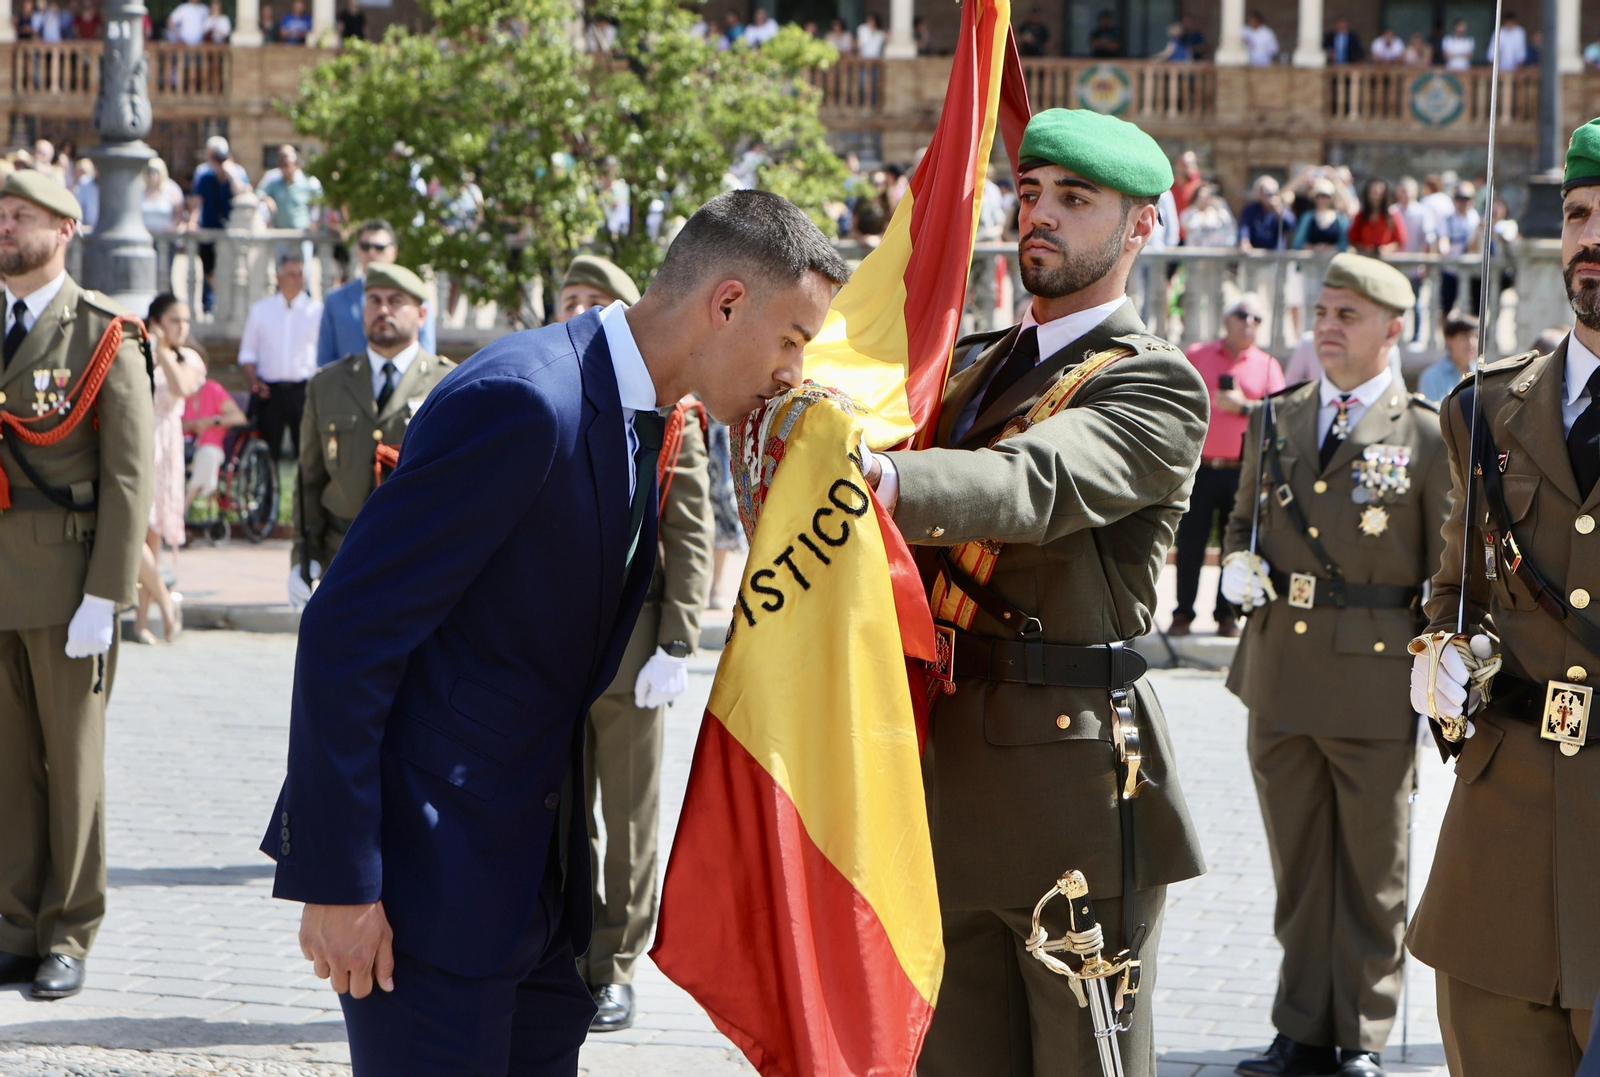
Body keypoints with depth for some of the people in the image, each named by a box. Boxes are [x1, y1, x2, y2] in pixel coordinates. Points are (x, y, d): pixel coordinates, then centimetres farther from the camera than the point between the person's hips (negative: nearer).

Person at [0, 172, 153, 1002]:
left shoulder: (104, 336, -4)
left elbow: (130, 474, -8)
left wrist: (104, 597, -14)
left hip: (67, 587, -5)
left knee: (74, 764, 2)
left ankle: (68, 939, 9)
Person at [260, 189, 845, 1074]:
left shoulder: (637, 421, 11)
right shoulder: (525, 401, -19)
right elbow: (347, 633, -21)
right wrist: (336, 879, -21)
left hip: (539, 883, 9)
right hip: (432, 869, -9)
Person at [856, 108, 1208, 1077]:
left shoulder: (1158, 388, -7)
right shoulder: (980, 369, 19)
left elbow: (1036, 487, -26)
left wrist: (887, 479, -46)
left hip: (1075, 778, -7)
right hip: (955, 777, 7)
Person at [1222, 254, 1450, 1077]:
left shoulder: (1427, 437, -4)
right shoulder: (1274, 421, 9)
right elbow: (1241, 522, 23)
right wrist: (1237, 567, 0)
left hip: (1374, 679, -4)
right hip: (1278, 677, 4)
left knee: (1371, 873, 6)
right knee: (1298, 868, 12)